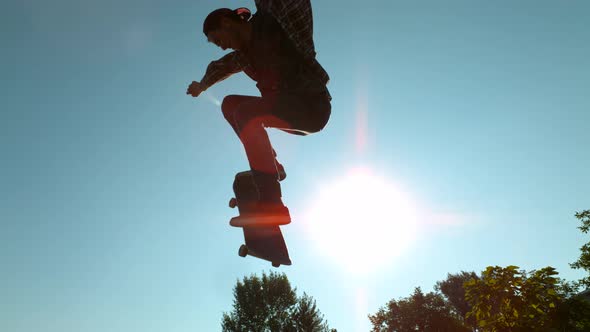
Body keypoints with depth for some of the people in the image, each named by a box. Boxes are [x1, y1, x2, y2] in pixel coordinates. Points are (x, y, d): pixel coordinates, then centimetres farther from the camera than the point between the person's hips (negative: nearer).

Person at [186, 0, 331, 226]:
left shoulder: (269, 23, -7)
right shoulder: (245, 53, 15)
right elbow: (220, 67, 34)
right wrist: (201, 86, 48)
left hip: (313, 105, -8)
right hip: (290, 108, 8)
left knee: (246, 112, -28)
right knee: (230, 104, 13)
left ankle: (271, 203, -34)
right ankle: (270, 165, 11)